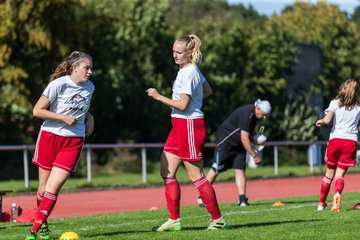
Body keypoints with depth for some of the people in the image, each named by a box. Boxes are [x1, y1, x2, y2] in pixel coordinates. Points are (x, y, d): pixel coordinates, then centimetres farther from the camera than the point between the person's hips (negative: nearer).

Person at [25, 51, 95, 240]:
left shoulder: (89, 87, 5)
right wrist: (63, 118, -17)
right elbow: (37, 111, -12)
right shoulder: (59, 84, -12)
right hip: (50, 136, -2)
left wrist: (88, 117, 6)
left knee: (53, 187, -11)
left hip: (74, 141, 2)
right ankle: (42, 223, 28)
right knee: (44, 188, 6)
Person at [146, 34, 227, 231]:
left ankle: (217, 219, 6)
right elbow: (207, 91, 25)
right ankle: (174, 220, 8)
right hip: (180, 125, 10)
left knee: (195, 176, -4)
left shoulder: (189, 73, -17)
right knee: (166, 171, 6)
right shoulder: (189, 70, 13)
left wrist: (159, 97, -16)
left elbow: (182, 105, -20)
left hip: (189, 125, -10)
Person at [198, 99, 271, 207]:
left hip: (238, 145, 8)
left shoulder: (254, 115, 1)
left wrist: (255, 140, -4)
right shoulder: (246, 114, -28)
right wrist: (254, 156, -25)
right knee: (216, 169, -3)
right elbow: (244, 138, -28)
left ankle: (242, 199, -6)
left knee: (240, 169, -2)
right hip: (226, 141, -8)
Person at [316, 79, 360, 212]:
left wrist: (320, 121, 7)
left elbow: (327, 120, -13)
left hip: (335, 139, -1)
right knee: (340, 174, 1)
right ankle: (337, 194, -29)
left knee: (329, 172, 13)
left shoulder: (335, 103, 1)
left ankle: (322, 203, 20)